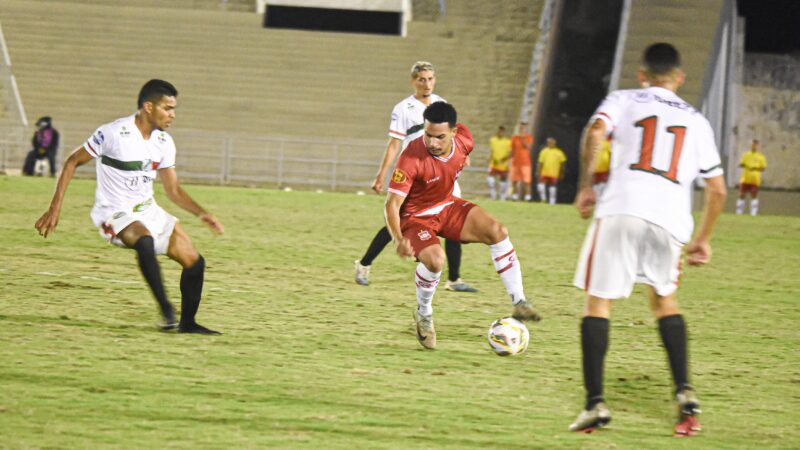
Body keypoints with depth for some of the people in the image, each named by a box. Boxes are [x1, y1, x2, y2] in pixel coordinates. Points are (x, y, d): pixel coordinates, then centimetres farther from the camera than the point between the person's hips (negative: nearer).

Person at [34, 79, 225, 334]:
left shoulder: (164, 142, 3)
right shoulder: (113, 133, -16)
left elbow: (173, 190, 11)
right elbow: (73, 162, -7)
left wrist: (201, 214, -5)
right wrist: (54, 209, -10)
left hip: (148, 211, 7)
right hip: (114, 214, -7)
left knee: (195, 262, -2)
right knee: (145, 241, -39)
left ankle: (187, 322, 15)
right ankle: (166, 310, -33)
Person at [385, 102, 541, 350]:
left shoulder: (464, 140, -16)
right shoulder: (412, 159, -32)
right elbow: (392, 203, -31)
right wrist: (399, 240, -45)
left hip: (447, 206, 5)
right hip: (415, 216, -5)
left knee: (497, 231, -15)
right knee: (435, 259, -32)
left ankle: (519, 302, -10)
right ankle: (424, 314, -1)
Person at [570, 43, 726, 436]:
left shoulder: (623, 100, 17)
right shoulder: (696, 121, 24)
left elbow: (595, 132, -6)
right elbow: (717, 189, 21)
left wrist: (585, 187, 3)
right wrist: (702, 239, 32)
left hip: (621, 211, -3)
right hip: (671, 218, 3)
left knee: (598, 301, 5)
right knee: (664, 300, 24)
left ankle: (595, 404, -4)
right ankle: (684, 393, 9)